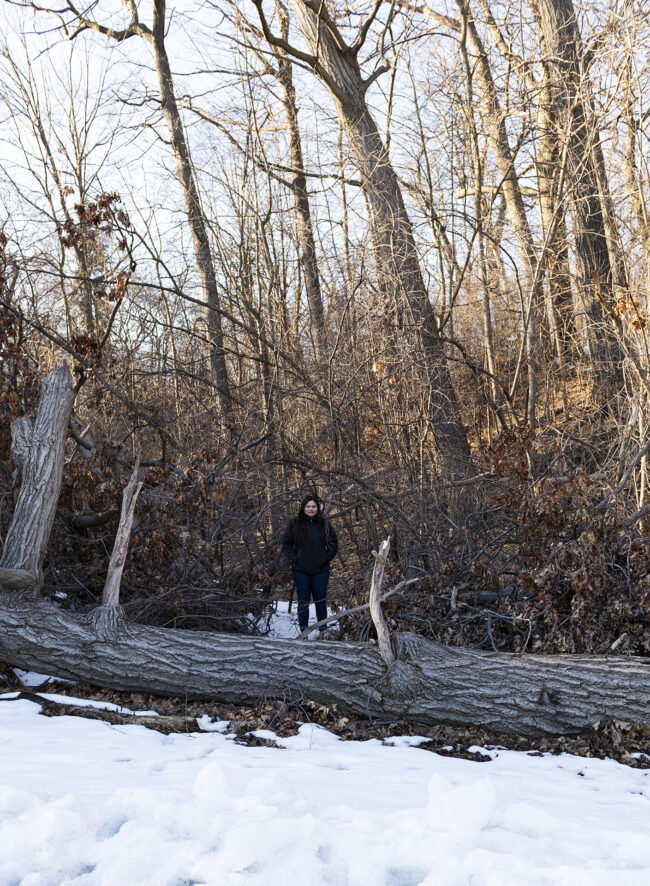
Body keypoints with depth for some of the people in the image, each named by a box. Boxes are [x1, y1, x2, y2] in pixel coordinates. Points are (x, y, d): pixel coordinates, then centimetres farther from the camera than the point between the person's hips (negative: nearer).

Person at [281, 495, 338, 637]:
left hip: (321, 570, 0)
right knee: (303, 601, 4)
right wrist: (294, 559, -4)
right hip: (301, 571, 0)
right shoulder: (294, 524, 1)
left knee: (320, 600, 5)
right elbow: (286, 544, 6)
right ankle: (304, 631, 12)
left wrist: (326, 559, -1)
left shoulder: (324, 524, 4)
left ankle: (323, 630, 16)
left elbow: (334, 544, 10)